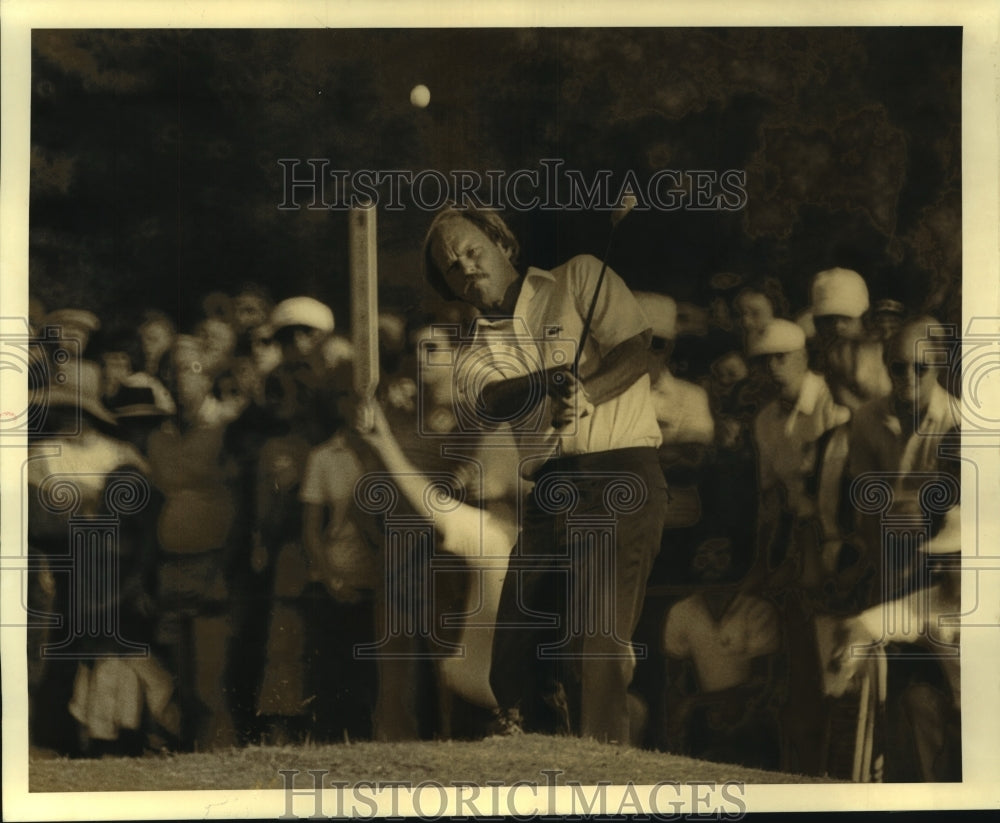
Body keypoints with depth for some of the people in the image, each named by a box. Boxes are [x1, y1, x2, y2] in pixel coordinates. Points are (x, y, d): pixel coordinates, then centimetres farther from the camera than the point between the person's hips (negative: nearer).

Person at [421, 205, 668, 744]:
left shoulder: (578, 279, 10)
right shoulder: (480, 345, 19)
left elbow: (637, 350, -3)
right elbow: (489, 400, -4)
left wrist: (582, 392, -20)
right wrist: (548, 384, -25)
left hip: (621, 472, -5)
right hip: (548, 491, 5)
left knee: (594, 644, -16)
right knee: (513, 654, 1)